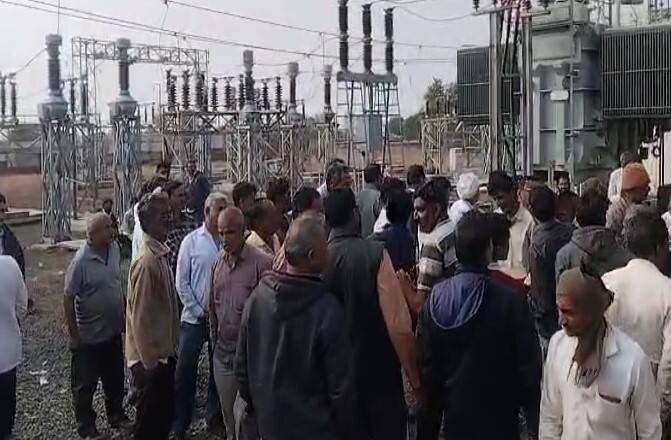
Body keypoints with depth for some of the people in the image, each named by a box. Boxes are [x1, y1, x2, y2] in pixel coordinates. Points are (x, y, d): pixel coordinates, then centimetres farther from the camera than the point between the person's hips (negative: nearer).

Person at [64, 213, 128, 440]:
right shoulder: (81, 261, -24)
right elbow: (68, 299, -17)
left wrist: (124, 315, 14)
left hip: (113, 331, 6)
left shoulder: (115, 249, -4)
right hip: (89, 336, -6)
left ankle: (116, 416, 41)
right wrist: (74, 335, -14)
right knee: (85, 384, 11)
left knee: (115, 379, 22)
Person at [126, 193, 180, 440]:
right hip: (150, 358, -8)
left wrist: (170, 349, 15)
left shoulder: (162, 255, 4)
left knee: (165, 414, 20)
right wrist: (150, 362, -18)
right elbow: (140, 318, -22)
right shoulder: (147, 262, -24)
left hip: (163, 353, 8)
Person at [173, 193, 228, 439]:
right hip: (194, 317, -1)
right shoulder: (192, 241, -4)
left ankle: (214, 419, 30)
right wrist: (199, 312, -7)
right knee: (185, 372, 2)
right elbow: (181, 283, -3)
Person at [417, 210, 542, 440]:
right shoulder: (512, 302, -19)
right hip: (499, 422, -3)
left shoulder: (435, 299, -7)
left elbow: (427, 366, -1)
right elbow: (529, 365, -13)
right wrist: (536, 421, 0)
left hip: (455, 420, 4)